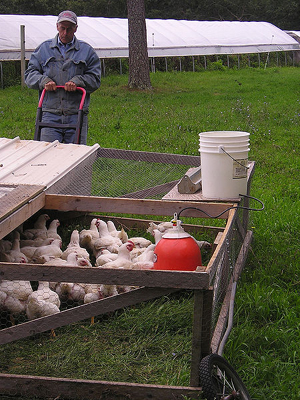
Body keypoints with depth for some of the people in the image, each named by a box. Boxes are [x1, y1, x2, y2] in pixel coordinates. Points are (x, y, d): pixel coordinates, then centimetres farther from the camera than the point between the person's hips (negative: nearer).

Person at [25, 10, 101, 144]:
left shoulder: (87, 51, 12)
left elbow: (95, 79, 8)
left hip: (76, 114, 0)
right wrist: (43, 81, -7)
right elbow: (30, 74, 14)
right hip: (50, 115, 0)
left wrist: (77, 81, -10)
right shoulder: (43, 49, 14)